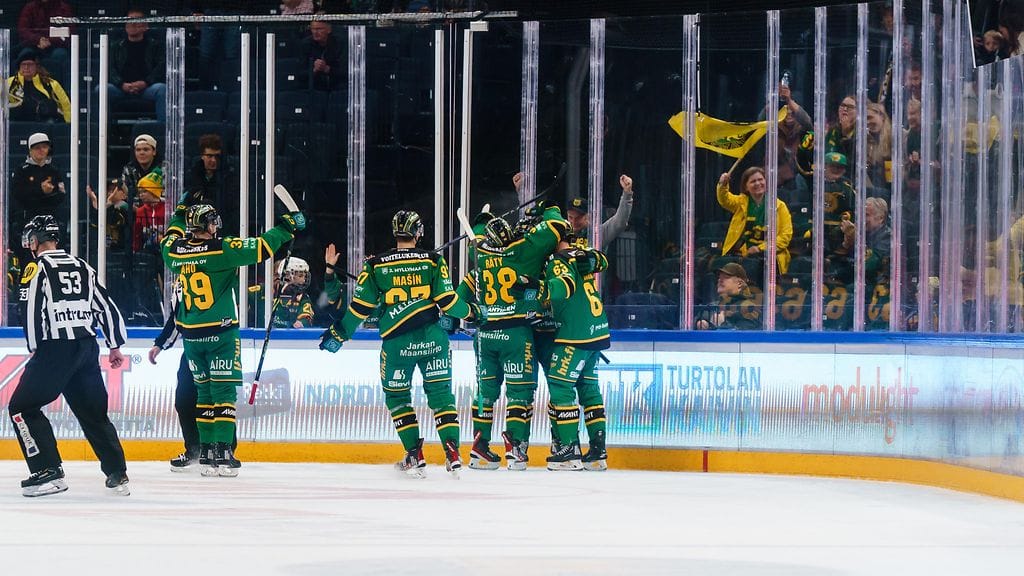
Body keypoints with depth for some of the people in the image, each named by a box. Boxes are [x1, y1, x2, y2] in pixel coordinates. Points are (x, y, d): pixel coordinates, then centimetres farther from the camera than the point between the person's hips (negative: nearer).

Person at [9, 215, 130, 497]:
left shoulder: (37, 267, -3)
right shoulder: (82, 267, 16)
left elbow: (32, 310, -11)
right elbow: (107, 306, 17)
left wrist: (35, 347, 0)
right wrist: (115, 346, 22)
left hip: (56, 349, -7)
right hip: (88, 349, 7)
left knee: (22, 408, 2)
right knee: (94, 412, 16)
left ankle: (49, 472, -7)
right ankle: (118, 475, 12)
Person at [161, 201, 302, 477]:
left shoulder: (175, 251, 2)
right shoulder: (222, 249, -14)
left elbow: (170, 240, 27)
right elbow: (261, 247, -15)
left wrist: (180, 214, 39)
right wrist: (287, 227, -3)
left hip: (191, 335, 5)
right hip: (221, 333, -5)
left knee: (204, 391, 14)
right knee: (223, 391, -3)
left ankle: (207, 449, 14)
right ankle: (222, 451, -10)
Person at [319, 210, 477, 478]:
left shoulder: (376, 265, 1)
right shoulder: (433, 261, 1)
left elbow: (361, 306, 2)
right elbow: (447, 300, -2)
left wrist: (338, 334, 13)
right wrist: (470, 313, 16)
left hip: (396, 342, -1)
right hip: (432, 338, 1)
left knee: (397, 396, 15)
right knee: (440, 393, 8)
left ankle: (415, 456, 8)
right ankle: (453, 455, -4)